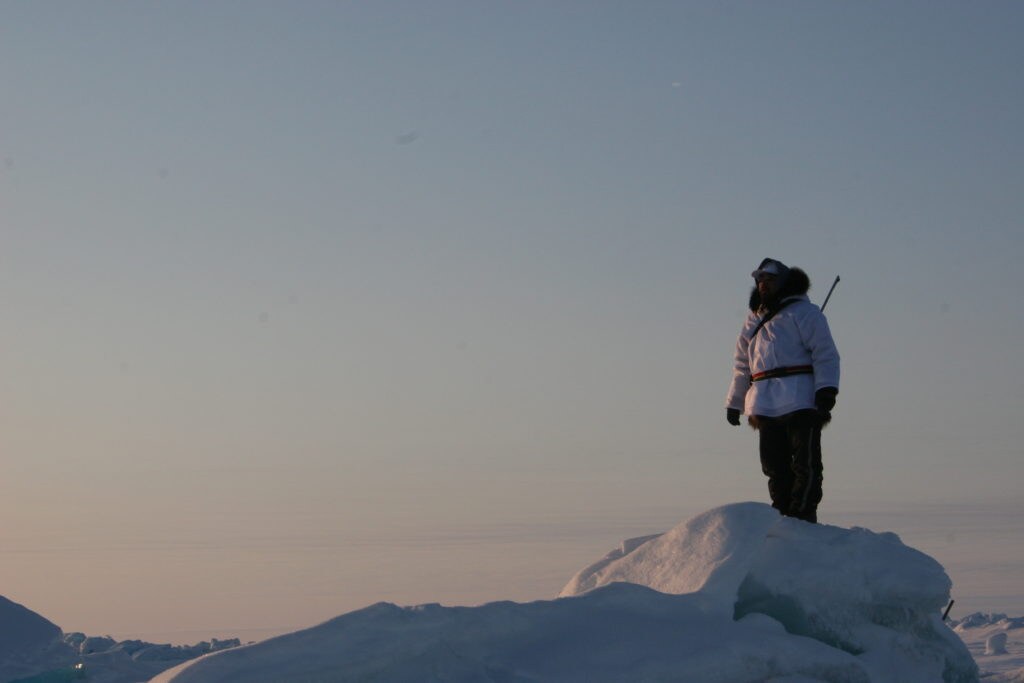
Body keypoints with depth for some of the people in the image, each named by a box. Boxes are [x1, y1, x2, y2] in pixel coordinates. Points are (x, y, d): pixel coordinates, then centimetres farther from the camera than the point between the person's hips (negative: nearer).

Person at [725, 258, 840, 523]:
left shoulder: (804, 312, 4)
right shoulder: (754, 320, 24)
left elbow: (825, 354, -5)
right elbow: (742, 365, 29)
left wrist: (826, 390, -17)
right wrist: (734, 402, 25)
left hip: (800, 401, -6)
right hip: (765, 406, 7)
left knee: (805, 464, -8)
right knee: (775, 466, 5)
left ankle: (802, 516, -10)